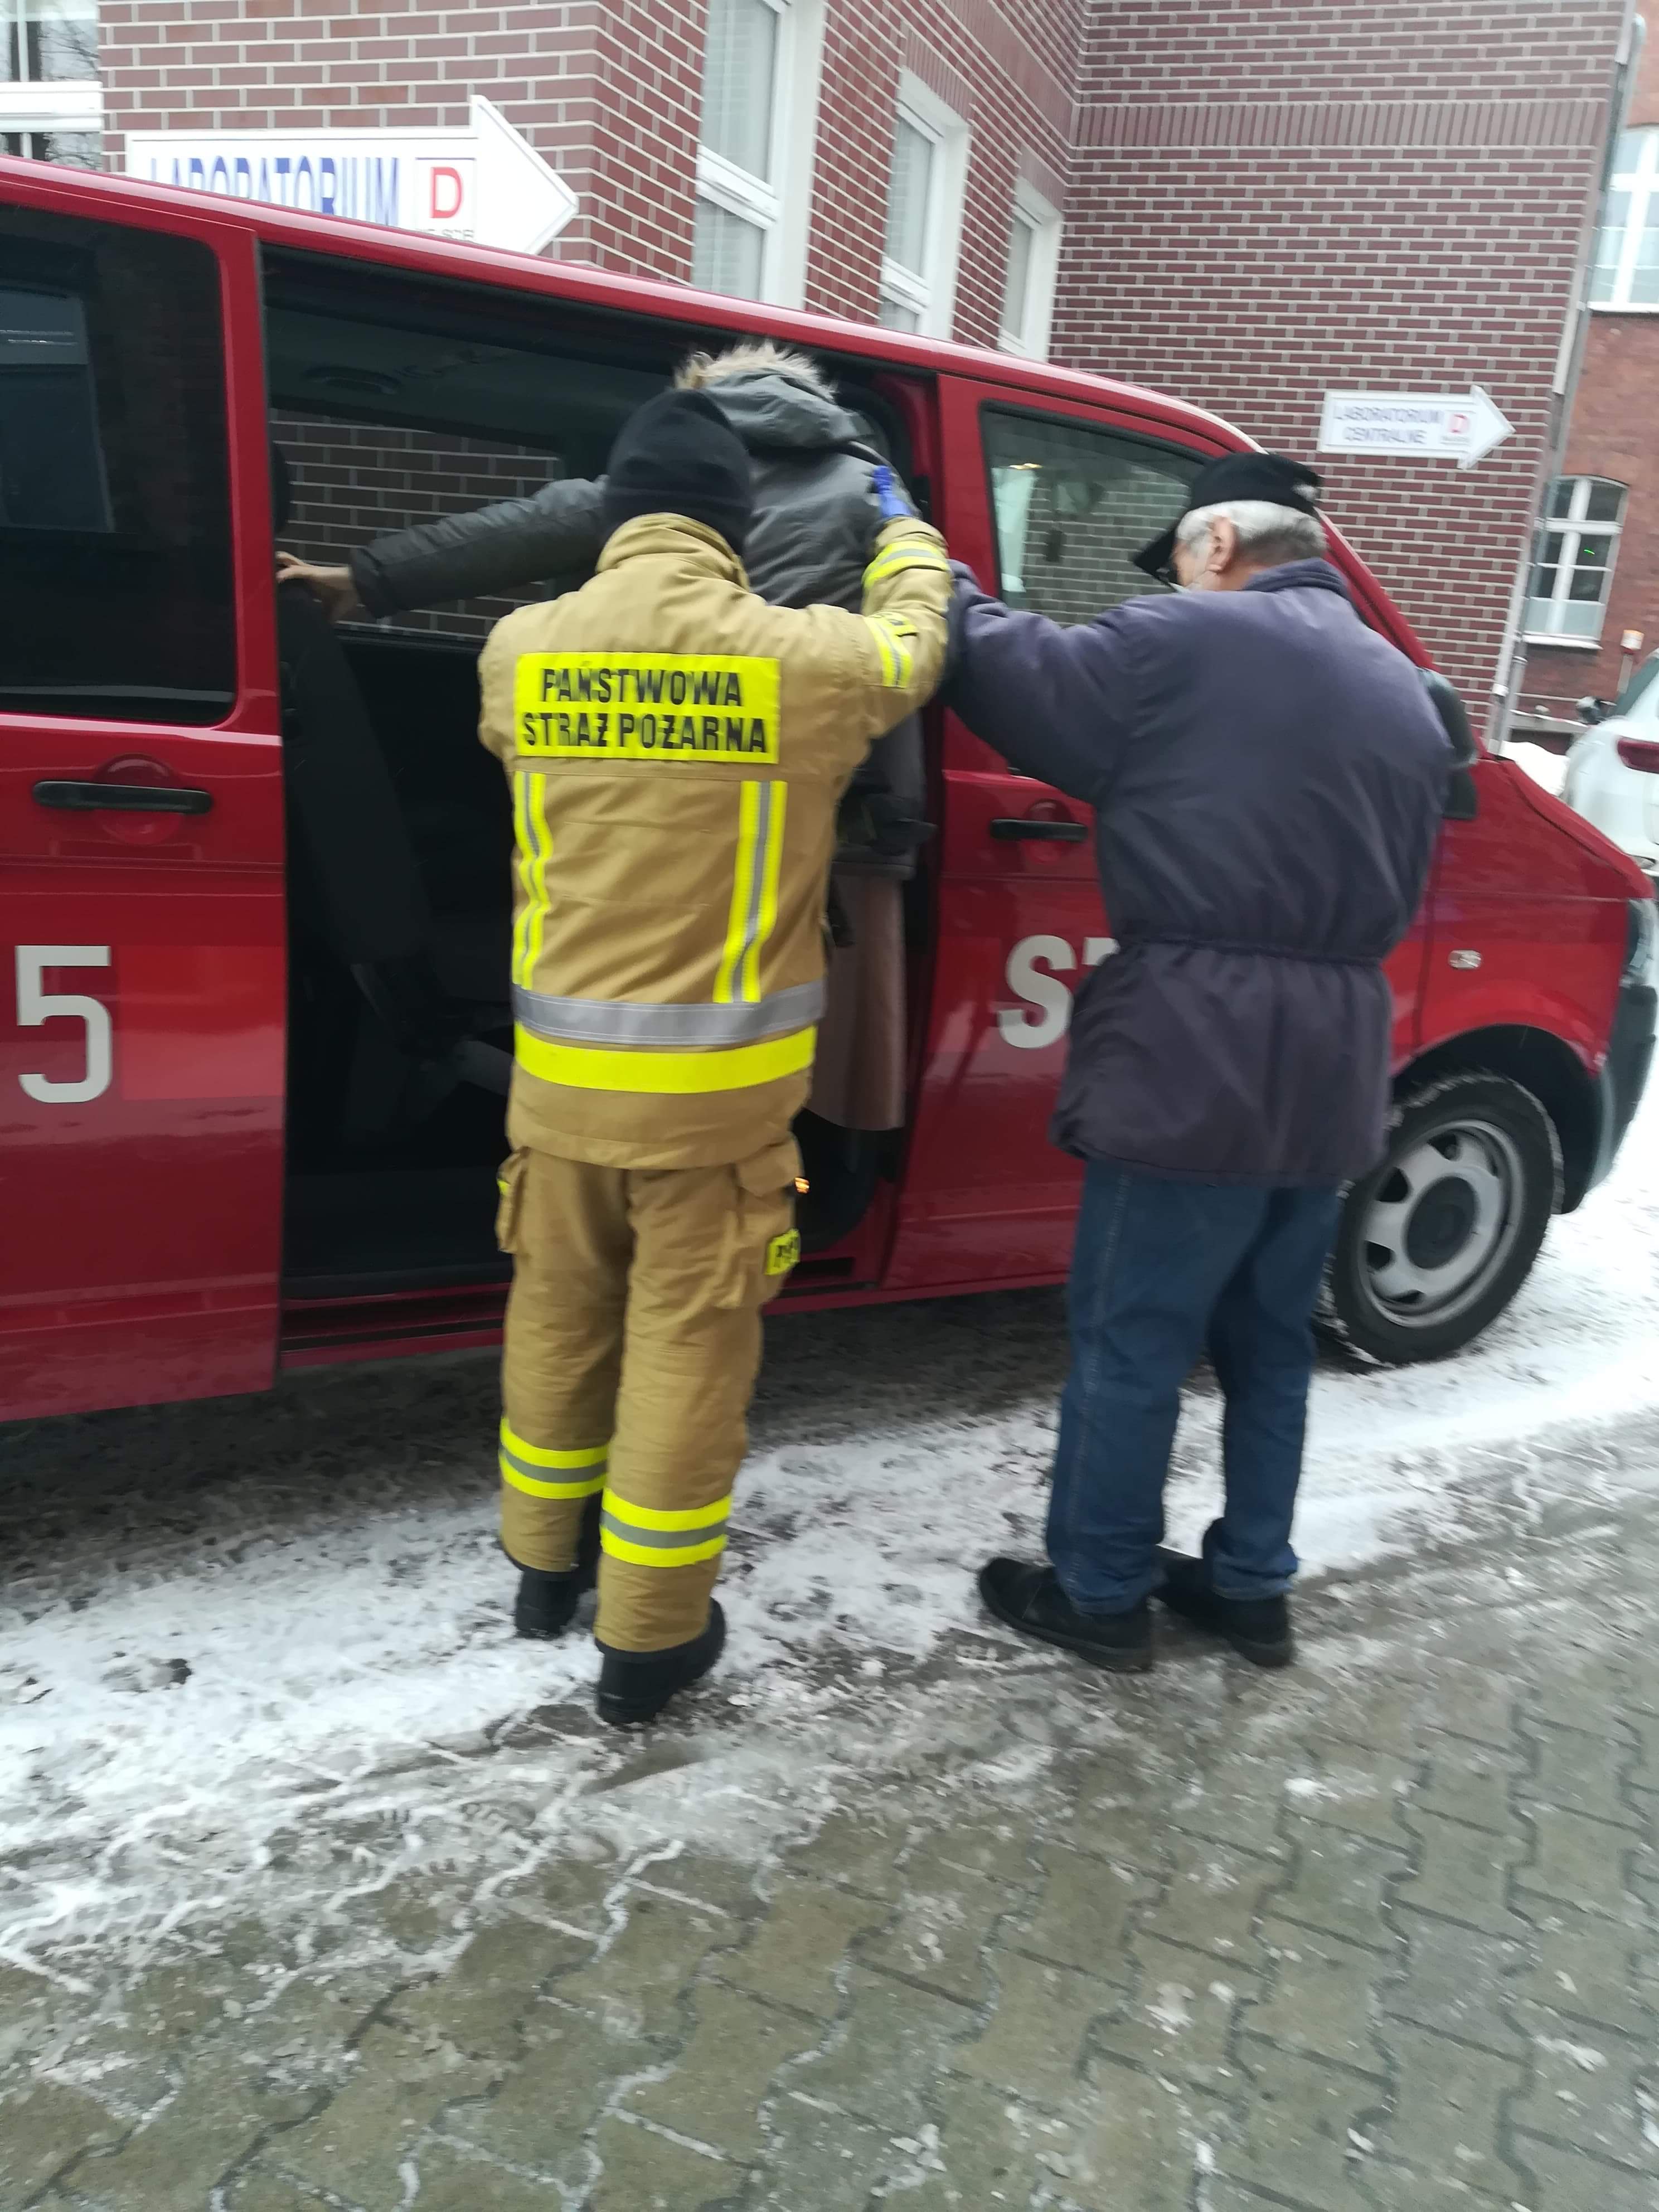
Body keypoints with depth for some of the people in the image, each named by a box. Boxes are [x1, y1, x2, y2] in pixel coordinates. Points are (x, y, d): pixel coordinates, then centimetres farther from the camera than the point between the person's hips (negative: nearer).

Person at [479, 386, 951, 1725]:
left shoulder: (520, 653, -1)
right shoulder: (806, 658, -10)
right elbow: (913, 646, 13)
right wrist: (902, 528, 33)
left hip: (563, 1064, 4)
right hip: (720, 1080, -3)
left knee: (559, 1309, 20)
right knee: (687, 1339, 7)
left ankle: (547, 1563, 39)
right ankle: (648, 1638, 19)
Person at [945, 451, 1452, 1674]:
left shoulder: (1182, 643, -8)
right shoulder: (1406, 693, 17)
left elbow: (1014, 679, -2)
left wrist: (938, 577, 14)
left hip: (1197, 1050, -8)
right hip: (1336, 1060, 8)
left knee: (1131, 1340, 5)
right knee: (1270, 1339, 19)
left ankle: (1101, 1592, 19)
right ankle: (1252, 1584, 31)